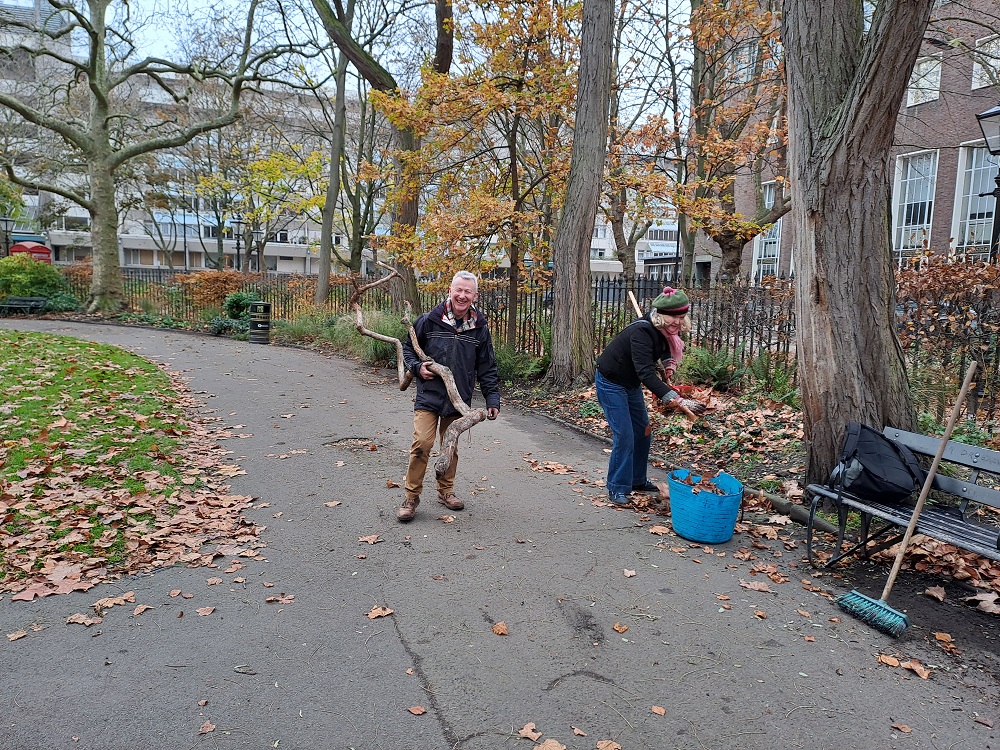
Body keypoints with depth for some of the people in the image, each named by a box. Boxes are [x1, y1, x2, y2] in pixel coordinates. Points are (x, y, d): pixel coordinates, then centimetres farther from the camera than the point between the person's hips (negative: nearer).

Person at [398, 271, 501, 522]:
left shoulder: (480, 328, 1)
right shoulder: (429, 321, -6)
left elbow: (487, 369, 6)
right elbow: (408, 347, 8)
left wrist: (493, 399, 1)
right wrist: (417, 367, -10)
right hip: (429, 395, -2)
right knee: (422, 444, -10)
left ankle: (446, 491, 33)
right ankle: (411, 496, 5)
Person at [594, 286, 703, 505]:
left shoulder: (666, 330, -9)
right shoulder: (642, 332, -34)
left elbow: (667, 348, 16)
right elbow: (646, 374, -43)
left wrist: (670, 364, -8)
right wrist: (677, 400, -50)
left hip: (631, 384, 9)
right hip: (611, 383, -9)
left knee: (643, 432, 13)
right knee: (624, 436, -11)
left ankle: (638, 481, 29)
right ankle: (617, 489, 2)